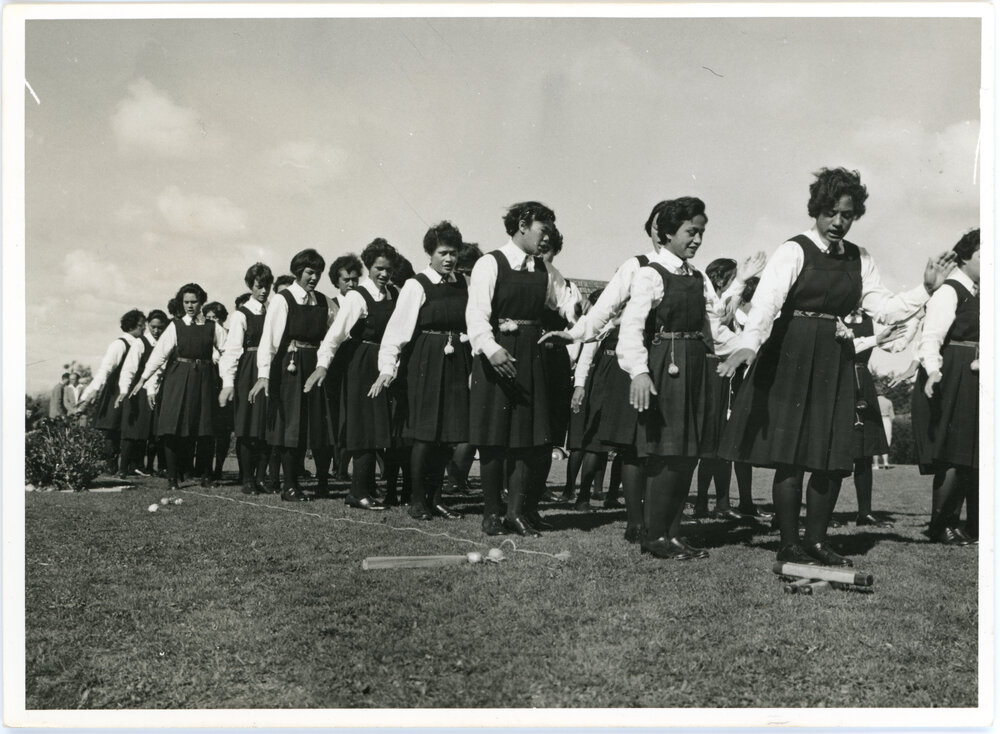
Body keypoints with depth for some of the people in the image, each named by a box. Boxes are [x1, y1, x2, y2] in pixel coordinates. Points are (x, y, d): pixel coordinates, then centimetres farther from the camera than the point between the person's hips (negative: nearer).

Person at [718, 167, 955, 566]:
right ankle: (789, 544, 8)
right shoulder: (794, 251, -6)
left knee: (833, 457, 5)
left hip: (836, 361, 6)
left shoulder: (859, 260, 14)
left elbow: (885, 308, 12)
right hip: (792, 356, -6)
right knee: (791, 455, -4)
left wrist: (925, 289, 1)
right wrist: (748, 344, -36)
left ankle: (816, 540, 18)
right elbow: (767, 300, -21)